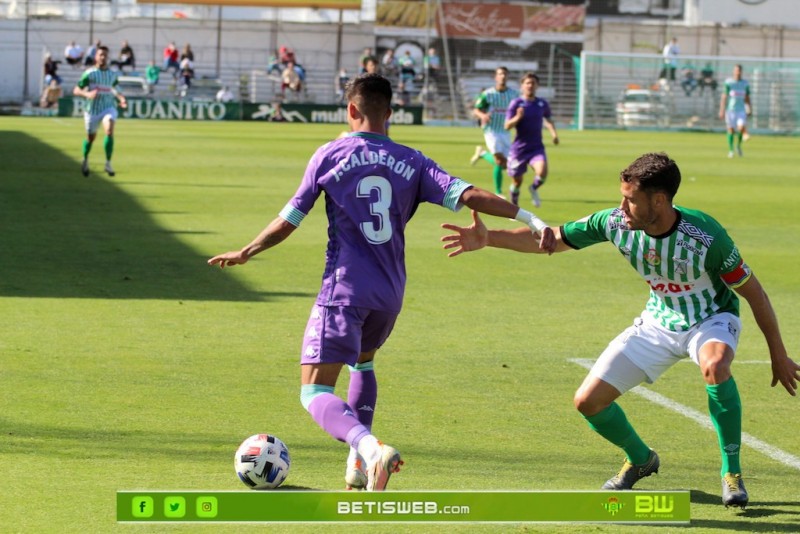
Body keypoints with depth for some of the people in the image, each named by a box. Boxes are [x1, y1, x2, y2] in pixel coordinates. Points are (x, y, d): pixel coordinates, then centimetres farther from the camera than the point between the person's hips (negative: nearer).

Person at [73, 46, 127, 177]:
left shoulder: (113, 74, 6)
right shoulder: (89, 73, -6)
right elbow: (76, 90, -7)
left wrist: (121, 99, 3)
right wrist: (87, 94, -27)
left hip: (108, 108, 1)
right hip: (92, 110, -1)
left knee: (109, 130, -26)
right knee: (91, 137, 10)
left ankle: (108, 163, -18)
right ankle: (85, 160, 41)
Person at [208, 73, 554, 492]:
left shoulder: (330, 155, -3)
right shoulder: (411, 162, 3)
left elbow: (286, 223, 1)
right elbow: (470, 196, -7)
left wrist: (246, 252, 17)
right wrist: (531, 219, -6)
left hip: (343, 291, -5)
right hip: (390, 293, 5)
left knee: (315, 393, -7)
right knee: (362, 362, 33)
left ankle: (370, 448, -36)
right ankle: (358, 466, 24)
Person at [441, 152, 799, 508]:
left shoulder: (706, 236, -30)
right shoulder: (615, 223, -19)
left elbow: (754, 293, -18)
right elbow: (553, 240, -7)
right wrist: (489, 238, -18)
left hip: (711, 319, -4)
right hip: (659, 322, 5)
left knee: (715, 366, -41)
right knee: (588, 401, -5)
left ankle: (731, 472, -21)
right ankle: (640, 459, 27)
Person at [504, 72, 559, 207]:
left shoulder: (542, 103, 3)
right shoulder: (516, 103, -7)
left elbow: (548, 119, 24)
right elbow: (507, 126, -13)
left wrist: (553, 132, 8)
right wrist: (517, 117, -31)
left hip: (537, 148, 1)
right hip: (519, 149, -1)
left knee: (542, 172, -26)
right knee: (517, 181, 8)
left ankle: (534, 189, 7)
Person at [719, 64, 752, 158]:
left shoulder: (745, 83, 8)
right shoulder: (729, 82, -2)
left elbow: (747, 98, 17)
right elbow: (724, 97, -2)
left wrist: (749, 108, 9)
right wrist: (722, 110, -7)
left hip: (741, 110, 2)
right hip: (730, 109, -2)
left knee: (741, 127, -16)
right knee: (731, 130, -1)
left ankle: (739, 146, 9)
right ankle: (730, 150, 13)